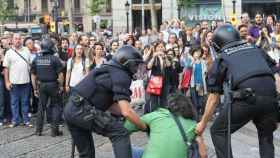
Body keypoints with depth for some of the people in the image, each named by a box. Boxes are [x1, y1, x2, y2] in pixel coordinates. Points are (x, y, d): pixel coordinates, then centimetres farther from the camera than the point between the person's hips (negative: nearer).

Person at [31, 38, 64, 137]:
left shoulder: (36, 59, 3)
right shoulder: (54, 59, -11)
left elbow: (33, 75, 7)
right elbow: (60, 74, -13)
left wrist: (35, 88, 14)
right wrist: (61, 86, 0)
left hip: (41, 86, 4)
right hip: (53, 85, -4)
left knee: (41, 107, 13)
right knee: (55, 106, 7)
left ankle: (38, 130, 14)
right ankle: (54, 130, 5)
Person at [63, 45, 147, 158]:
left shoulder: (111, 72, 23)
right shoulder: (121, 75, -7)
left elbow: (110, 105, 19)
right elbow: (126, 111, -16)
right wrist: (145, 127, -3)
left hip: (71, 109, 10)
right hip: (82, 110, -10)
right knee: (120, 133, -9)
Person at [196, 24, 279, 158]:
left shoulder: (221, 60, 19)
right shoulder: (256, 49, 27)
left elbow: (213, 97, 20)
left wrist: (203, 123, 30)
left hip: (246, 98, -4)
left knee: (218, 131, 17)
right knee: (266, 136, 27)